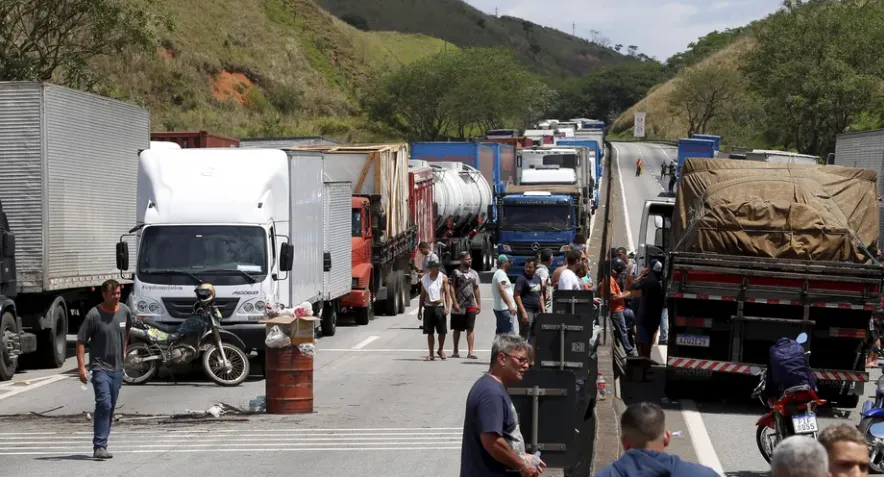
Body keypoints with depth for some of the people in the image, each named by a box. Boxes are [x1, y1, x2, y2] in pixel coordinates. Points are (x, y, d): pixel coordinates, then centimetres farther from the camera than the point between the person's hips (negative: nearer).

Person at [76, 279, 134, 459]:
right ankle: (99, 447, -19)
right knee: (104, 405, -18)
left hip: (117, 368, 6)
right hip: (100, 368, -6)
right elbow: (81, 341, -11)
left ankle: (101, 445, 21)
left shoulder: (125, 311, 2)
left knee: (110, 408, 11)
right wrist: (81, 367, -17)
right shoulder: (94, 315, -14)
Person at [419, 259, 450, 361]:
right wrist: (419, 310, 10)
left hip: (440, 307, -1)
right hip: (428, 307, 1)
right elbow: (422, 295, 11)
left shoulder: (443, 278, 0)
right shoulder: (424, 279, 5)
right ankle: (431, 354, 10)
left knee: (442, 331, 0)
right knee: (430, 332, 3)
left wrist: (448, 307, -11)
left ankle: (440, 350, 22)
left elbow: (446, 293, -1)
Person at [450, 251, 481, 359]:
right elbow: (452, 288, -4)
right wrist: (455, 303, -12)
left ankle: (470, 352, -7)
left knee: (470, 329, -5)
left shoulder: (474, 273, 12)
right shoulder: (456, 272, -1)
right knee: (457, 329, 8)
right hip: (458, 306, -2)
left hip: (471, 306, 2)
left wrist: (479, 304, 10)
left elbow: (476, 289, 15)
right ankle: (456, 351, 19)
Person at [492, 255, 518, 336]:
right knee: (510, 332, -15)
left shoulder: (497, 273, 20)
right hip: (505, 309, -11)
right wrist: (510, 305, -30)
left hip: (498, 308, 11)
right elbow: (501, 289, -25)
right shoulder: (501, 274, -12)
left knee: (500, 332, 11)